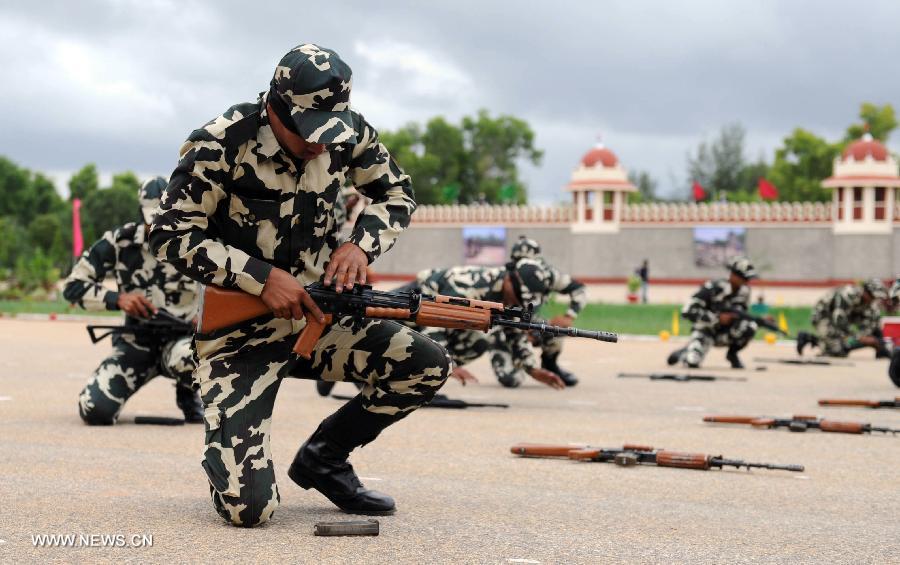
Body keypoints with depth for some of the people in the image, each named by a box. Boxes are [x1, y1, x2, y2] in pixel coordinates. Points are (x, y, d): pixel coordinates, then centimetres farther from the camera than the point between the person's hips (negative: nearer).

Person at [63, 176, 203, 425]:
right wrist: (117, 298, -21)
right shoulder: (120, 242, -8)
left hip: (181, 338, -1)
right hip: (136, 342, 1)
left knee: (187, 357, -40)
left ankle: (188, 396, -1)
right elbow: (73, 286, -4)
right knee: (94, 411, -21)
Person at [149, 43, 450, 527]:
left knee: (426, 365, -16)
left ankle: (323, 459, 9)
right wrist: (263, 276, -26)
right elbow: (171, 237, -17)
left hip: (316, 315, 5)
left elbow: (396, 193, 10)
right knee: (249, 507, -19)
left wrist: (361, 244, -11)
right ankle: (226, 460, 22)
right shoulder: (220, 146, -19)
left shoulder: (348, 133, -5)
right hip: (239, 328, -5)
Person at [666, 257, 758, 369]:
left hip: (725, 333, 5)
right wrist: (717, 318, -28)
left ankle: (732, 354, 1)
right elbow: (687, 312, -26)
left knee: (750, 326, -25)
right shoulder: (713, 288, -22)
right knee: (692, 362, -30)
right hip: (706, 330, -5)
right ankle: (684, 353, 9)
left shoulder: (744, 290, -3)